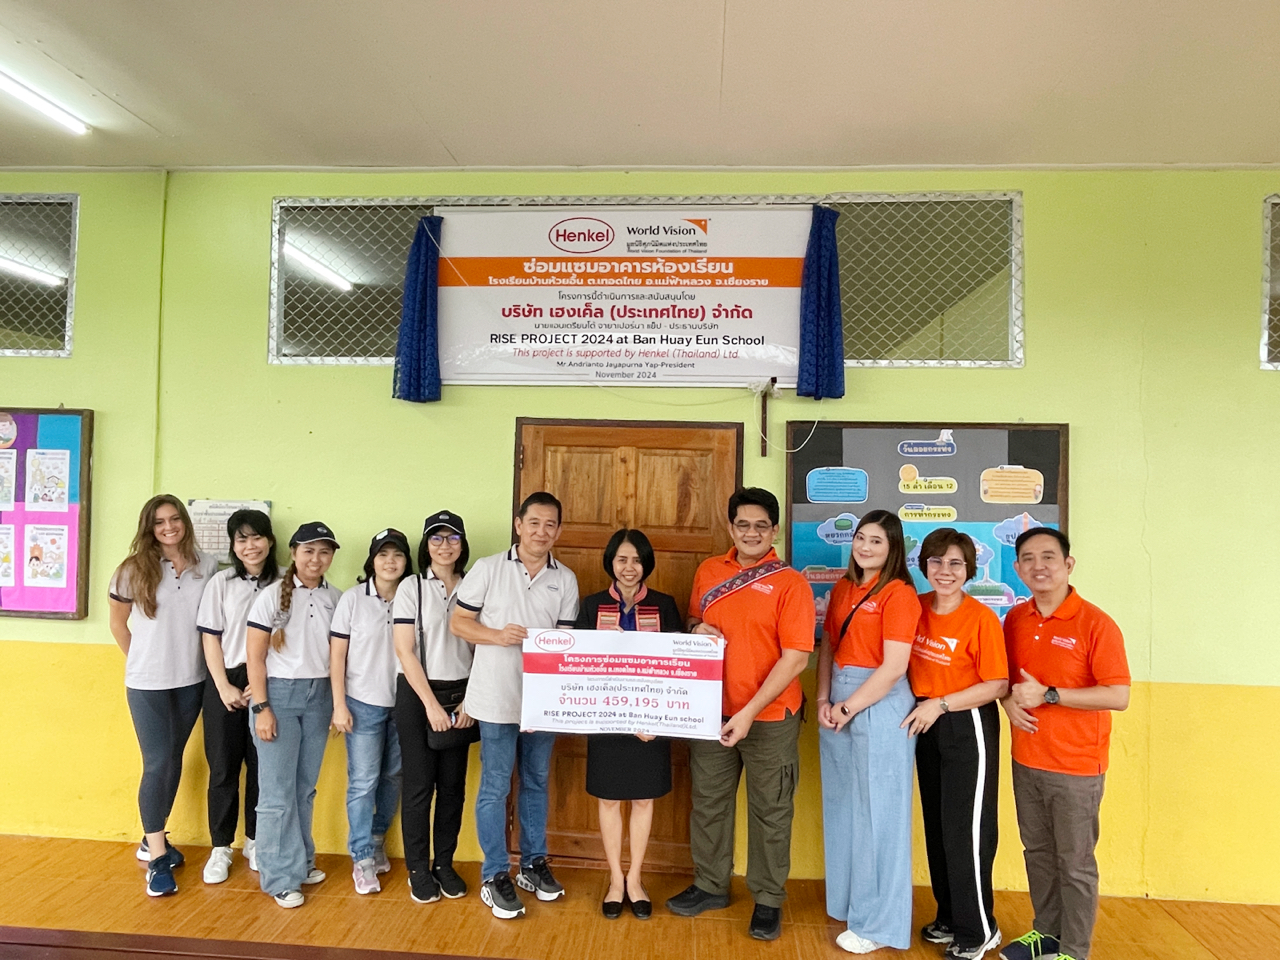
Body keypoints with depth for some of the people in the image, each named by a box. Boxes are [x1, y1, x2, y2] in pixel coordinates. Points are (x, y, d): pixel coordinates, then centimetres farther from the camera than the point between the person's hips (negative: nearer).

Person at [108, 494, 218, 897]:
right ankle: (157, 858, 10)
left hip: (192, 681, 2)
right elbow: (117, 622, 4)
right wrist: (143, 662, 6)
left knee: (173, 761, 14)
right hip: (147, 683, -2)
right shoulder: (134, 570, -7)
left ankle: (153, 839, 33)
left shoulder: (207, 567, -4)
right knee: (158, 764, -2)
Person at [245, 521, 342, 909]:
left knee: (306, 786, 12)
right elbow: (254, 656, -6)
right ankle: (280, 877, 12)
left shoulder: (336, 598, 4)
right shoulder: (272, 596, -6)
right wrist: (261, 707, -11)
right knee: (278, 791, 0)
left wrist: (339, 703, 4)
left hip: (320, 695, 4)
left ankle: (301, 861, 27)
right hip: (278, 693, -3)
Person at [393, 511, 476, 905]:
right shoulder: (411, 587, -4)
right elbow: (405, 651, -8)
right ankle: (418, 870, 19)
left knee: (453, 785, 9)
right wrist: (431, 704, -12)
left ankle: (444, 864, 25)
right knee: (419, 785, 4)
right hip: (417, 695, -3)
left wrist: (470, 700, -4)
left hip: (460, 696, 3)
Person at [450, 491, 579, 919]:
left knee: (536, 783, 16)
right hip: (497, 699, -3)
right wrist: (498, 636, -17)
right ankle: (495, 876, 19)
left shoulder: (566, 579, 4)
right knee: (495, 787, 5)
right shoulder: (489, 568, -4)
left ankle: (533, 864, 33)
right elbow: (458, 621, -2)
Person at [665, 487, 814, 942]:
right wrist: (696, 629, -8)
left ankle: (768, 899, 31)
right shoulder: (708, 571, 3)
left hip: (770, 717, -4)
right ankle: (710, 885, 38)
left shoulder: (790, 583, -12)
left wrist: (750, 712, -20)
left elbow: (795, 659, -16)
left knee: (769, 810, 11)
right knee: (708, 800, 18)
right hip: (711, 710, 5)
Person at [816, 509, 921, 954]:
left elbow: (893, 668, -17)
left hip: (879, 706, -7)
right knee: (842, 807, 16)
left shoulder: (899, 593, -12)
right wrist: (824, 700, -1)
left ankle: (878, 923, 20)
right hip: (838, 704, 7)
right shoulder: (843, 589, 10)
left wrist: (848, 709, -13)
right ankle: (849, 901, 34)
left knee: (876, 812, 4)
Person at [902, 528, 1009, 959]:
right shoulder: (918, 608, 1)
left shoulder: (981, 618, -16)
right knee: (936, 824, 16)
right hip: (926, 725, 6)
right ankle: (950, 917, 33)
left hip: (968, 727, -6)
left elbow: (998, 685, -16)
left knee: (966, 829, 2)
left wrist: (941, 704, -18)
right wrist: (920, 705, 1)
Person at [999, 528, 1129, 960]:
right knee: (1037, 852, 19)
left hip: (1077, 766, -5)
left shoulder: (1095, 624, -15)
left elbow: (1118, 696, -18)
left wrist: (1048, 695, -22)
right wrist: (1009, 701, -6)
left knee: (1075, 863, 9)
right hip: (1026, 760, 6)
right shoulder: (1015, 619, 3)